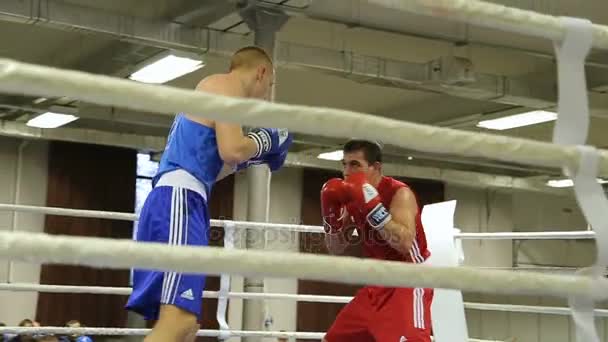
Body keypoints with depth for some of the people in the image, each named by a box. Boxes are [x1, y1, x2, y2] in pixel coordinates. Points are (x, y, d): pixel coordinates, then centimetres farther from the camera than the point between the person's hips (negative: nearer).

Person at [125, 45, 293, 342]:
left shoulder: (214, 91, 30)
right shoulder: (227, 84, 2)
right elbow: (231, 150, -12)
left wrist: (246, 159, 35)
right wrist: (264, 141, 6)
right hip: (179, 197, -10)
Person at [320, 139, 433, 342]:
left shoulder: (399, 193, -17)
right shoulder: (352, 197, 4)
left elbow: (404, 243, -33)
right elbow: (335, 250, 8)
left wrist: (371, 204, -36)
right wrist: (332, 214, -8)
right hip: (377, 284, 8)